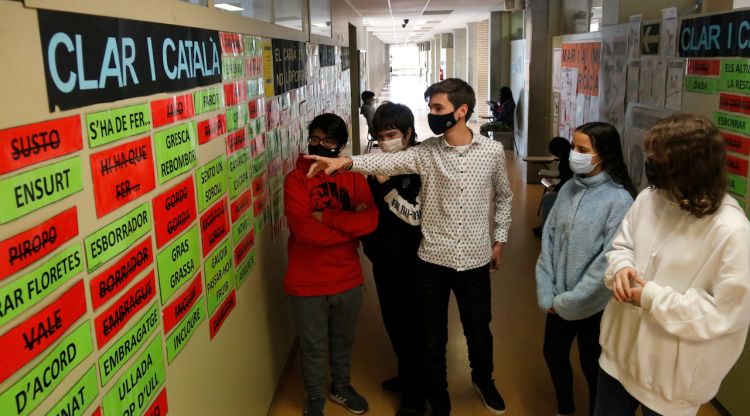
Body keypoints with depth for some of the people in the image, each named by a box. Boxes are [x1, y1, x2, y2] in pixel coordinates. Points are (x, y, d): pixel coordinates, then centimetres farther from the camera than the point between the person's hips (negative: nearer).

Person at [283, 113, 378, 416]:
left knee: (343, 340, 23)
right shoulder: (296, 179, -11)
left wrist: (326, 217, -23)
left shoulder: (353, 176, -1)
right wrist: (349, 223, -19)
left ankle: (341, 387, 47)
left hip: (348, 280, 3)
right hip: (307, 284, -3)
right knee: (314, 346, 14)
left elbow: (370, 220, -17)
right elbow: (304, 229, -25)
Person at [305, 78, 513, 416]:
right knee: (433, 339, 11)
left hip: (475, 260, 1)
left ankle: (483, 380, 52)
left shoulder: (492, 151, -4)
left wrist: (499, 239, 10)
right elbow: (390, 161, -24)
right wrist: (347, 162, -40)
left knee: (479, 333, 18)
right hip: (432, 260, 0)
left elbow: (503, 197, 11)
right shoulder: (425, 152, -7)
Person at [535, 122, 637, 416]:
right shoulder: (568, 189, -1)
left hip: (593, 304, -6)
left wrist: (569, 301, -15)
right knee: (553, 354, 21)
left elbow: (610, 260, -20)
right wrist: (546, 294, -6)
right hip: (558, 301, 6)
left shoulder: (619, 200, -18)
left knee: (592, 366, 13)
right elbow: (549, 239, 0)